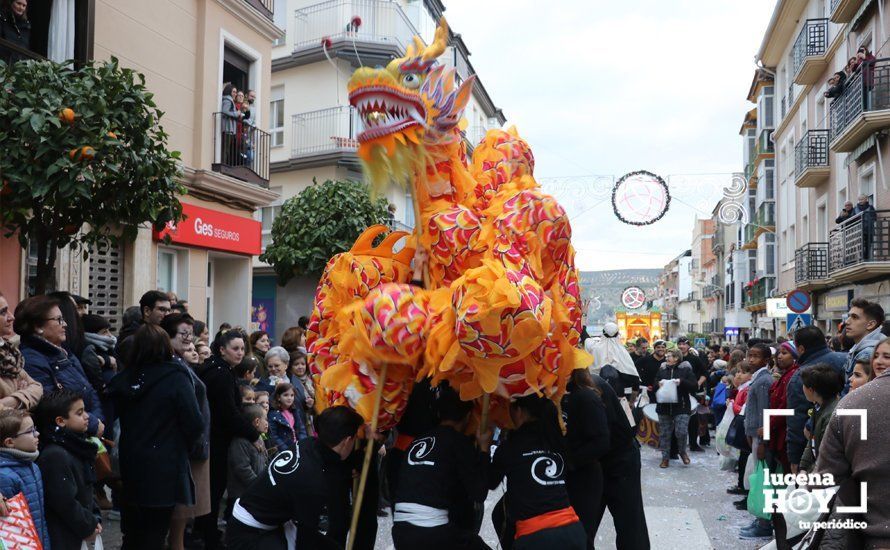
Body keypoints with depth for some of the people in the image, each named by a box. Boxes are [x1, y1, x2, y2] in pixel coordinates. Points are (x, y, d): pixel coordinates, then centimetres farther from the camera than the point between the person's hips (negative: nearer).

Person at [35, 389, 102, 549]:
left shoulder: (75, 448, 9)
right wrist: (88, 527, -11)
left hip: (76, 534, 9)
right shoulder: (55, 456, -21)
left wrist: (95, 518, 6)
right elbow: (65, 502, -22)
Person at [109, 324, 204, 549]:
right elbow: (195, 423, -15)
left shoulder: (124, 378, 2)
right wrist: (182, 447, 3)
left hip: (129, 464, 5)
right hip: (163, 470, -5)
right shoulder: (175, 377, -13)